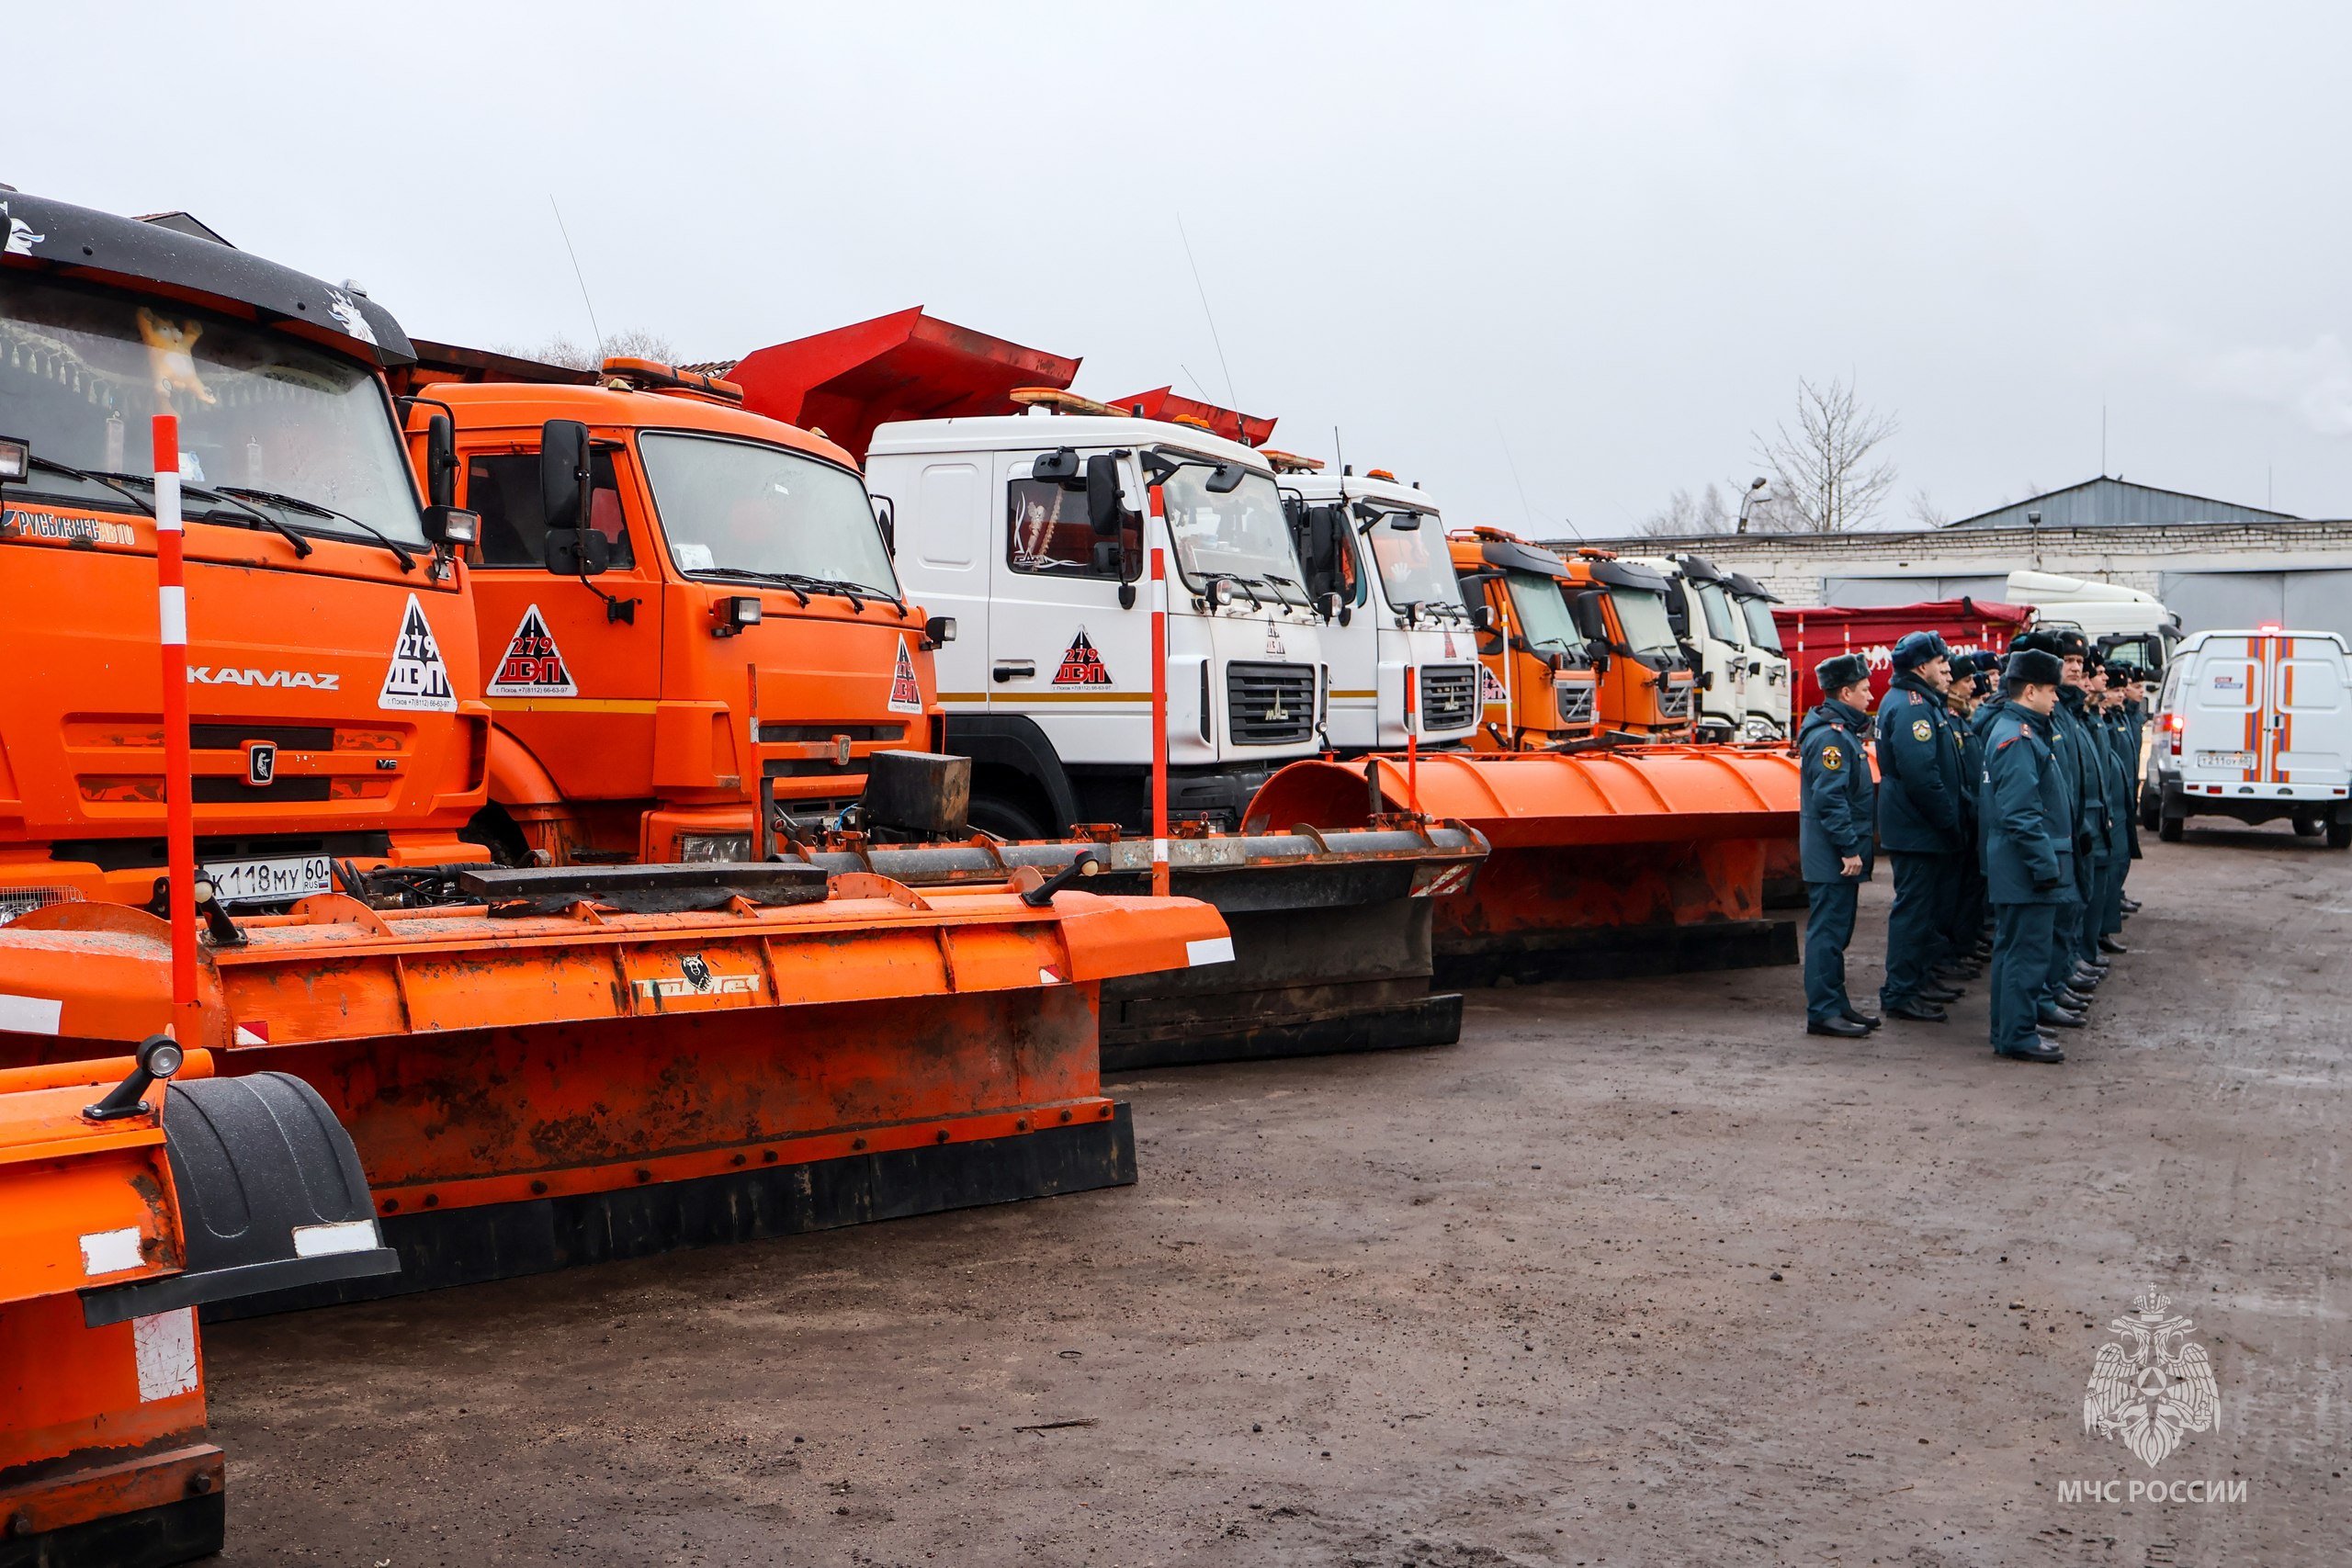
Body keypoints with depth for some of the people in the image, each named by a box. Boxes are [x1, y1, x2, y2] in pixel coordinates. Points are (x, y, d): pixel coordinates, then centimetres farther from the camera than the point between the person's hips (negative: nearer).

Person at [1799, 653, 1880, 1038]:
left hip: (1839, 857, 11)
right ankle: (1823, 1011, -4)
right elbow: (1830, 798, -23)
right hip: (1832, 857, -11)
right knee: (1828, 931, -7)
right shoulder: (1830, 736, -17)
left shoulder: (1842, 731, 17)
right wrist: (1849, 848, -23)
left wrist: (1856, 846, 22)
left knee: (1836, 931, 15)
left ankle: (1836, 1004, 22)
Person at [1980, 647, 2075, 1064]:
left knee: (2015, 947, 16)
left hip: (2015, 867, 11)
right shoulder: (2017, 739, -19)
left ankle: (2012, 1027, 25)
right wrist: (2046, 865, -22)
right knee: (2028, 950, -6)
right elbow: (2021, 813, -24)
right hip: (2027, 866, -11)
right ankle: (2018, 1036, -2)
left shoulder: (2026, 731, 15)